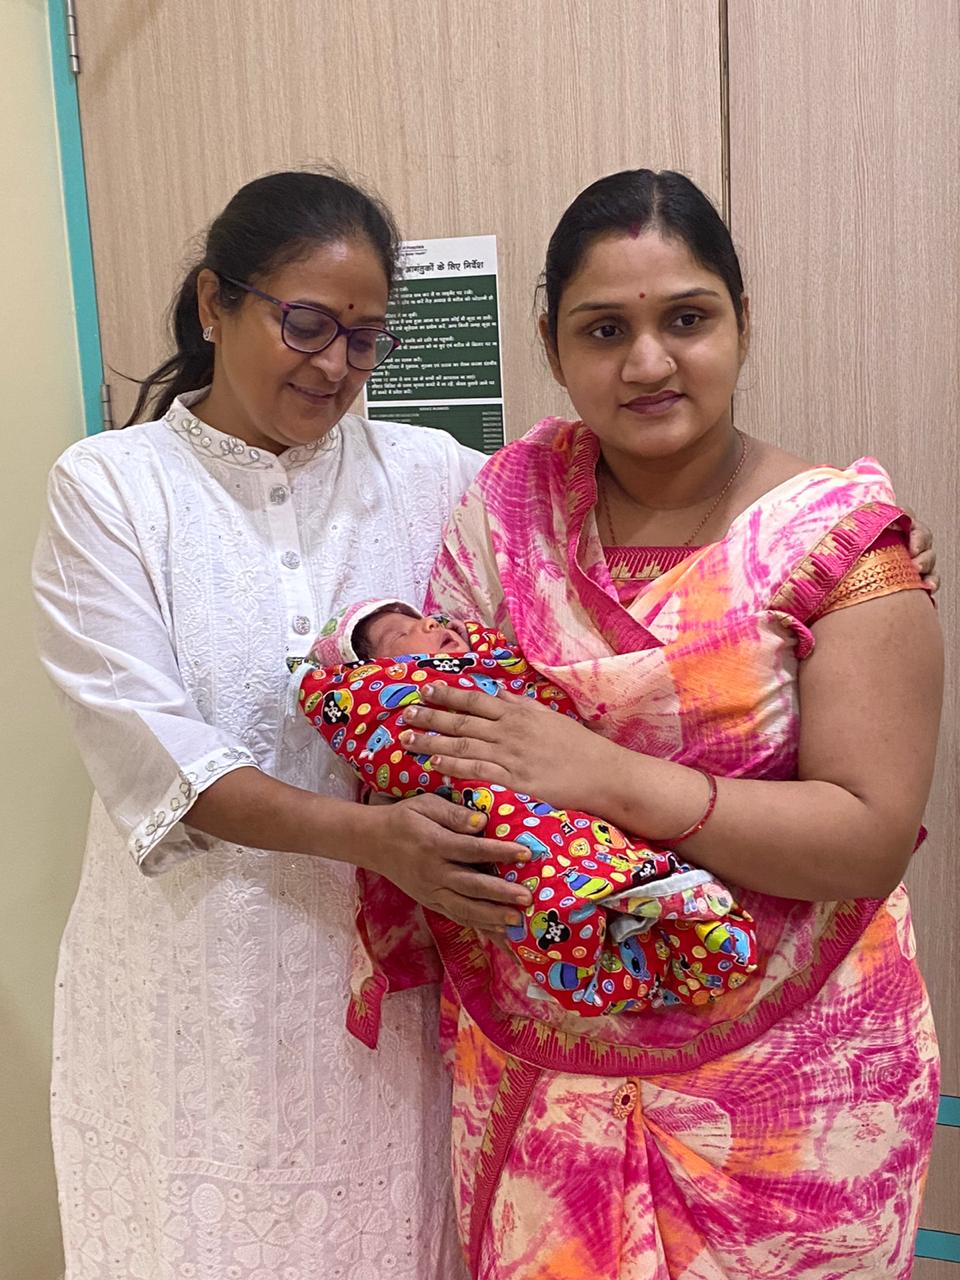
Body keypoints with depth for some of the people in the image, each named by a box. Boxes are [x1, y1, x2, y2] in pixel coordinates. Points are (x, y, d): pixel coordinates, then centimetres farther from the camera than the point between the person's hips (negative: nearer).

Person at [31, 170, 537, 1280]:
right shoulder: (111, 485, -4)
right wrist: (368, 833, -24)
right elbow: (149, 752, -12)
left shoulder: (428, 475, 2)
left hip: (387, 960, 2)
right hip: (198, 969, -1)